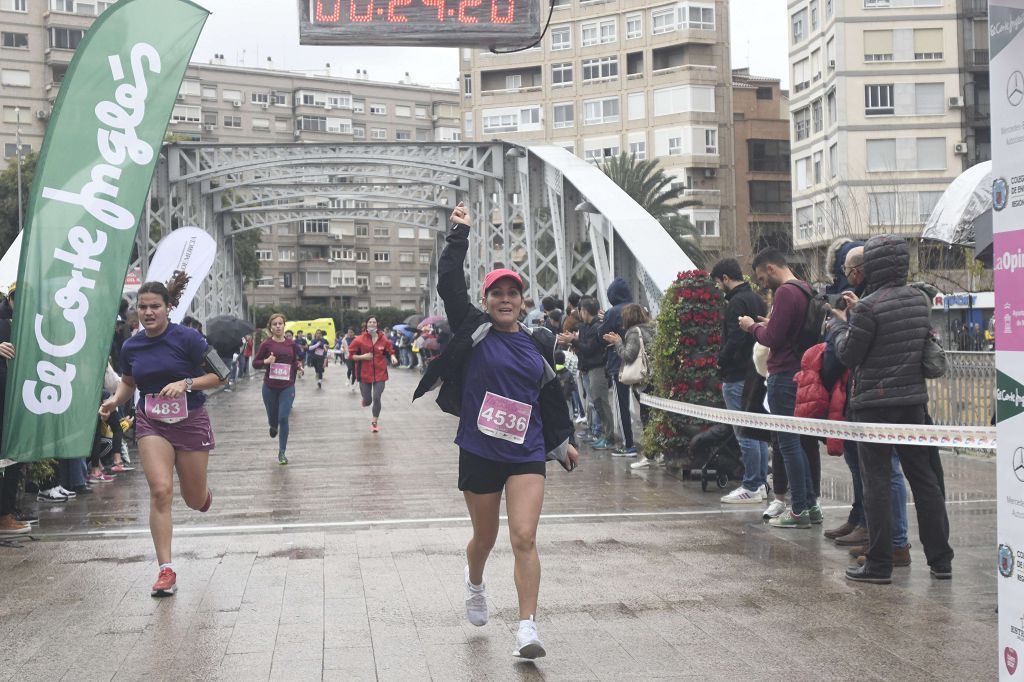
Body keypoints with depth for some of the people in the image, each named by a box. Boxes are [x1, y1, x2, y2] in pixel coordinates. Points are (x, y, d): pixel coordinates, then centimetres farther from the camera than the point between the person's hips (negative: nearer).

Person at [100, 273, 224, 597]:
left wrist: (186, 383, -23)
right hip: (151, 423, 2)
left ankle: (204, 493, 50)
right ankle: (166, 570, -10)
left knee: (194, 500, 8)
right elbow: (128, 381, 18)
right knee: (160, 491, -15)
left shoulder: (187, 338, -13)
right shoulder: (131, 346, 0)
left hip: (190, 421, -2)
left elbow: (218, 375, -9)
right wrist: (115, 400, -2)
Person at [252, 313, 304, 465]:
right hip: (270, 388, 0)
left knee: (283, 418, -9)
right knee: (273, 419, 12)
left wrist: (299, 367, -4)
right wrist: (266, 361, -19)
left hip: (287, 387, 0)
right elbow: (255, 363, -1)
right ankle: (273, 427, 52)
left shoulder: (291, 344, 1)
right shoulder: (266, 344, -6)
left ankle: (282, 453, 3)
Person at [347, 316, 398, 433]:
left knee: (376, 398, -7)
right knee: (367, 401, 3)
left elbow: (390, 351, 13)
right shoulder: (360, 340, -5)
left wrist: (393, 356, -9)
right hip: (365, 374, 0)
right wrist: (362, 356, -16)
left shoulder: (383, 339, 0)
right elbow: (351, 354, -1)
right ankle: (365, 401, 44)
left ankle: (374, 422, 13)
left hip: (380, 374, 1)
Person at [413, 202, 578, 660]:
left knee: (524, 539, -10)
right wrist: (459, 233, -12)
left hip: (527, 454, 1)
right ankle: (474, 583, 49)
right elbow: (449, 285, -14)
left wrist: (562, 442, 20)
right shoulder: (474, 330, -3)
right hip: (479, 452, -1)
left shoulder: (538, 343, 5)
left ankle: (527, 629, -7)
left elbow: (551, 394, 15)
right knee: (485, 537, 15)